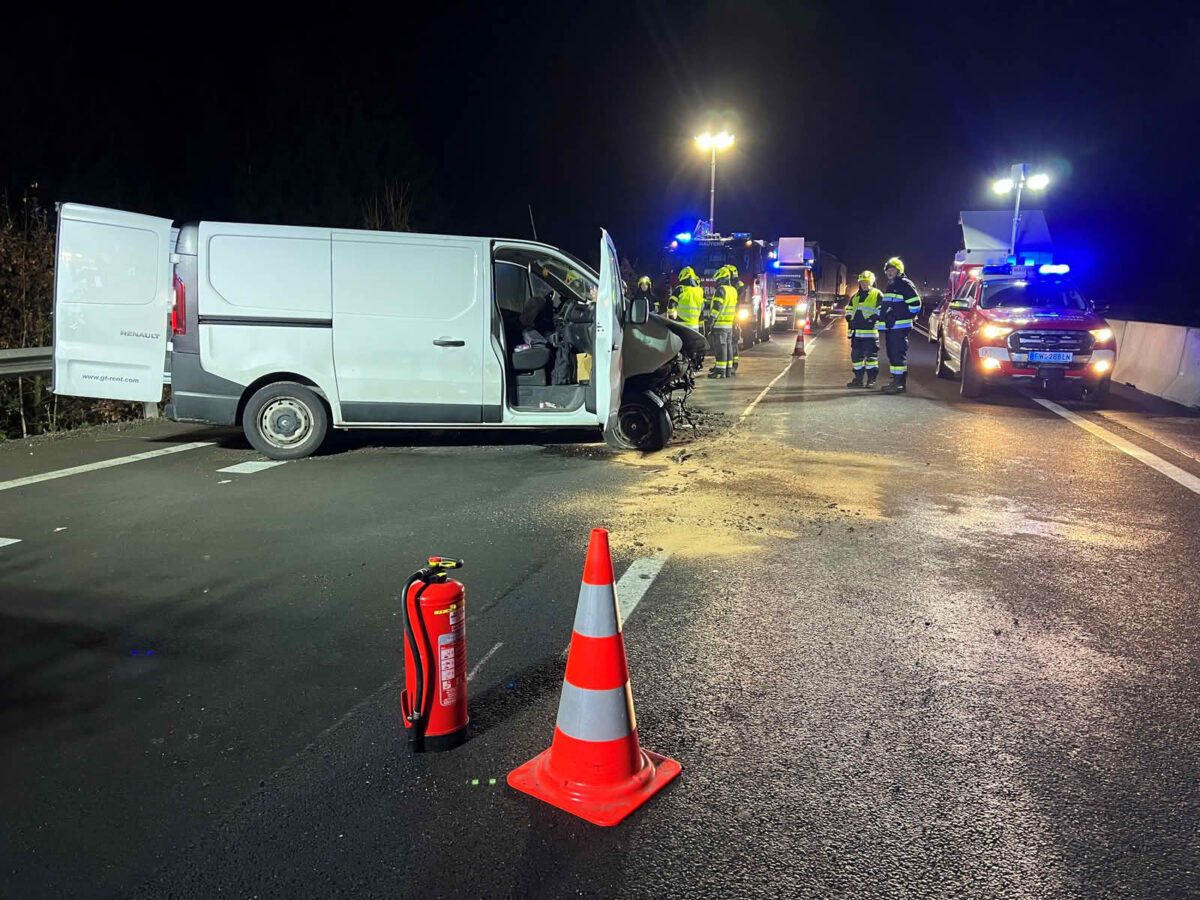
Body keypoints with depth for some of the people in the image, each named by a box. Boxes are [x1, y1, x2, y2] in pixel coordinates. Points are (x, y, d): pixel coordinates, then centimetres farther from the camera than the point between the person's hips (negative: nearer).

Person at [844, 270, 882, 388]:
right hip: (856, 331, 6)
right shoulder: (855, 297, 20)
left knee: (871, 356, -4)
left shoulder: (877, 295, 1)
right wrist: (849, 319, 12)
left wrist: (872, 319, -15)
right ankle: (858, 379, 16)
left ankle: (871, 379, 1)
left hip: (870, 331, -6)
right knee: (856, 355, 8)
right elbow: (849, 309, 28)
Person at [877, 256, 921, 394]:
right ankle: (895, 380, 18)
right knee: (891, 354, 11)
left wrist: (906, 317, -8)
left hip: (900, 327, -10)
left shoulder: (905, 284, -6)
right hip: (889, 326, 10)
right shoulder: (889, 286, 23)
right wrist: (881, 318, 23)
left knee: (899, 353, -12)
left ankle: (900, 383, -14)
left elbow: (915, 303, -11)